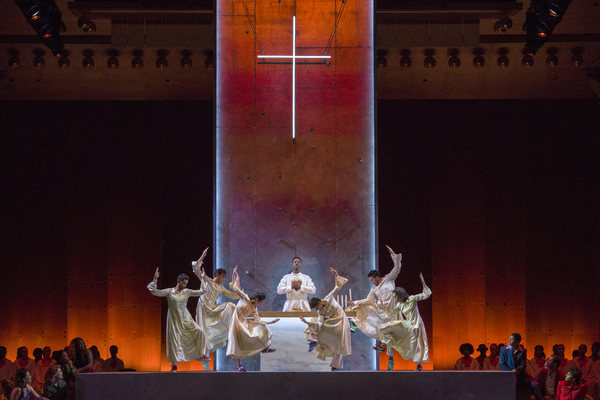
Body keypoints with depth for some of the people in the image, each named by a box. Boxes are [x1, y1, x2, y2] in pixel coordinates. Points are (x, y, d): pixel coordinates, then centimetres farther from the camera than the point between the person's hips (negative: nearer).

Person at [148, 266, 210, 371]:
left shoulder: (187, 292, 4)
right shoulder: (169, 292, -3)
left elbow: (201, 292, 10)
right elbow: (154, 291, -6)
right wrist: (155, 279, -14)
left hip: (186, 319, 2)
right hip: (174, 320, -2)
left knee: (198, 332, -16)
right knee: (174, 340, -1)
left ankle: (199, 355, 1)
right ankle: (174, 364, 11)